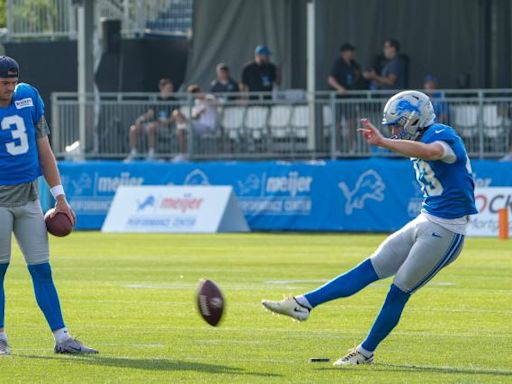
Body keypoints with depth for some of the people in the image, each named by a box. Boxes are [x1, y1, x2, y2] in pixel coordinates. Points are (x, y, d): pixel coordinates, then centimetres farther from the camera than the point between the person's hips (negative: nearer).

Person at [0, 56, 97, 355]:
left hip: (29, 196, 4)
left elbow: (44, 151, 12)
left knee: (42, 269, 2)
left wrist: (60, 198, 10)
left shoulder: (29, 97, 7)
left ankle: (62, 338, 0)